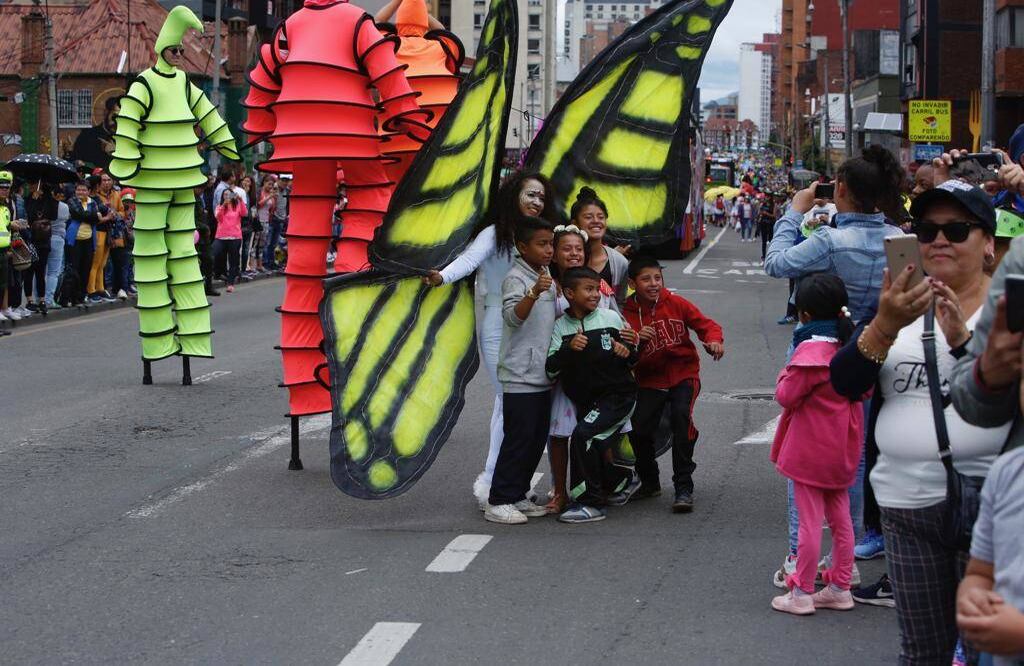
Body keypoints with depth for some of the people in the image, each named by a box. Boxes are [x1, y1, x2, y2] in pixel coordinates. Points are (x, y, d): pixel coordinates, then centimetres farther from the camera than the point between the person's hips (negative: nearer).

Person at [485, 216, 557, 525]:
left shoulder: (547, 279, 15)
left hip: (542, 375, 9)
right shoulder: (516, 279, -13)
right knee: (518, 439, -8)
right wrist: (534, 294, -45)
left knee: (537, 440, 11)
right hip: (520, 376, -9)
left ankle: (517, 497, 20)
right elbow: (513, 317, -31)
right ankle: (498, 502, -3)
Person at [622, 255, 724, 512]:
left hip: (684, 375, -1)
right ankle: (649, 482, 16)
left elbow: (705, 324, -1)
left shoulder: (675, 303, -3)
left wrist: (714, 340, -23)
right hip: (650, 381, 1)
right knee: (639, 428, -15)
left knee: (681, 415, -27)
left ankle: (683, 488, -18)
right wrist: (636, 341, -25)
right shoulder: (628, 315, -3)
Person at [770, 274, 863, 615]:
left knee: (810, 520, 0)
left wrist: (785, 373, -1)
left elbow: (786, 396, -17)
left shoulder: (810, 351, -21)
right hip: (843, 450, 7)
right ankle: (840, 588, 21)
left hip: (810, 452, -7)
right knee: (840, 518, 15)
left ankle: (802, 593, 8)